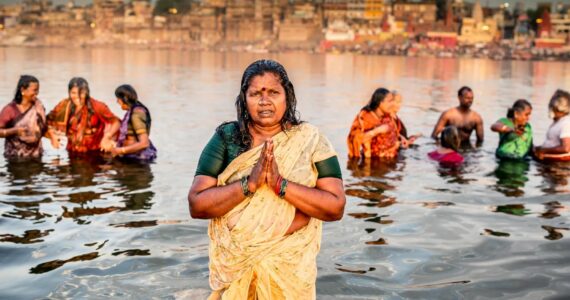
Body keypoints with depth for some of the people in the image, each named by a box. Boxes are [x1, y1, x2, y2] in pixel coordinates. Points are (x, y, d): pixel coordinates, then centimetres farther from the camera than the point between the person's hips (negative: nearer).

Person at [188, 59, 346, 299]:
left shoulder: (310, 141, -6)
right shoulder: (226, 138, -7)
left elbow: (336, 207, -13)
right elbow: (197, 205, -12)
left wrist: (280, 184, -23)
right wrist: (249, 183, -24)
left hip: (290, 267, 0)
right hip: (234, 264, 0)